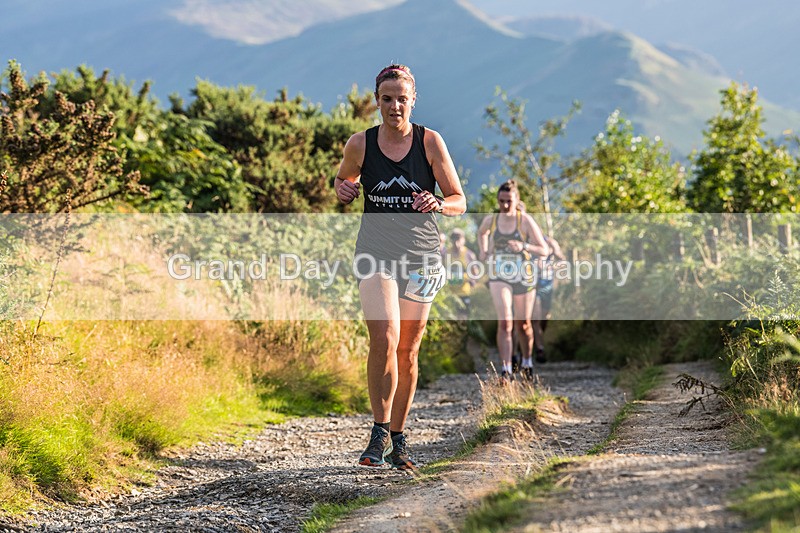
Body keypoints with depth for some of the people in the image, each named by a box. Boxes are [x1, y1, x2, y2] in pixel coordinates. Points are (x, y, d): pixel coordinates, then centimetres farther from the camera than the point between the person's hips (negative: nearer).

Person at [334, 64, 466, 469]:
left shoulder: (430, 142, -2)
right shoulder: (360, 144, 0)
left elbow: (459, 201, 1)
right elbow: (343, 180, 20)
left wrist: (437, 204, -21)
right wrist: (344, 191, -3)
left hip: (421, 256, 1)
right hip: (376, 253, -1)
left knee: (407, 351, 6)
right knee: (384, 339, -20)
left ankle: (398, 440, 19)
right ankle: (380, 433, -10)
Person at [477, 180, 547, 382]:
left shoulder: (526, 221, -12)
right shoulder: (490, 220, -2)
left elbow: (544, 250, -11)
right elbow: (481, 233, 23)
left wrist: (523, 246, -27)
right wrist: (483, 251, 6)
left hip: (524, 278, -1)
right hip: (499, 278, 1)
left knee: (523, 324, 12)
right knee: (504, 322, -15)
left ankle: (527, 361, 36)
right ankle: (506, 370, -17)